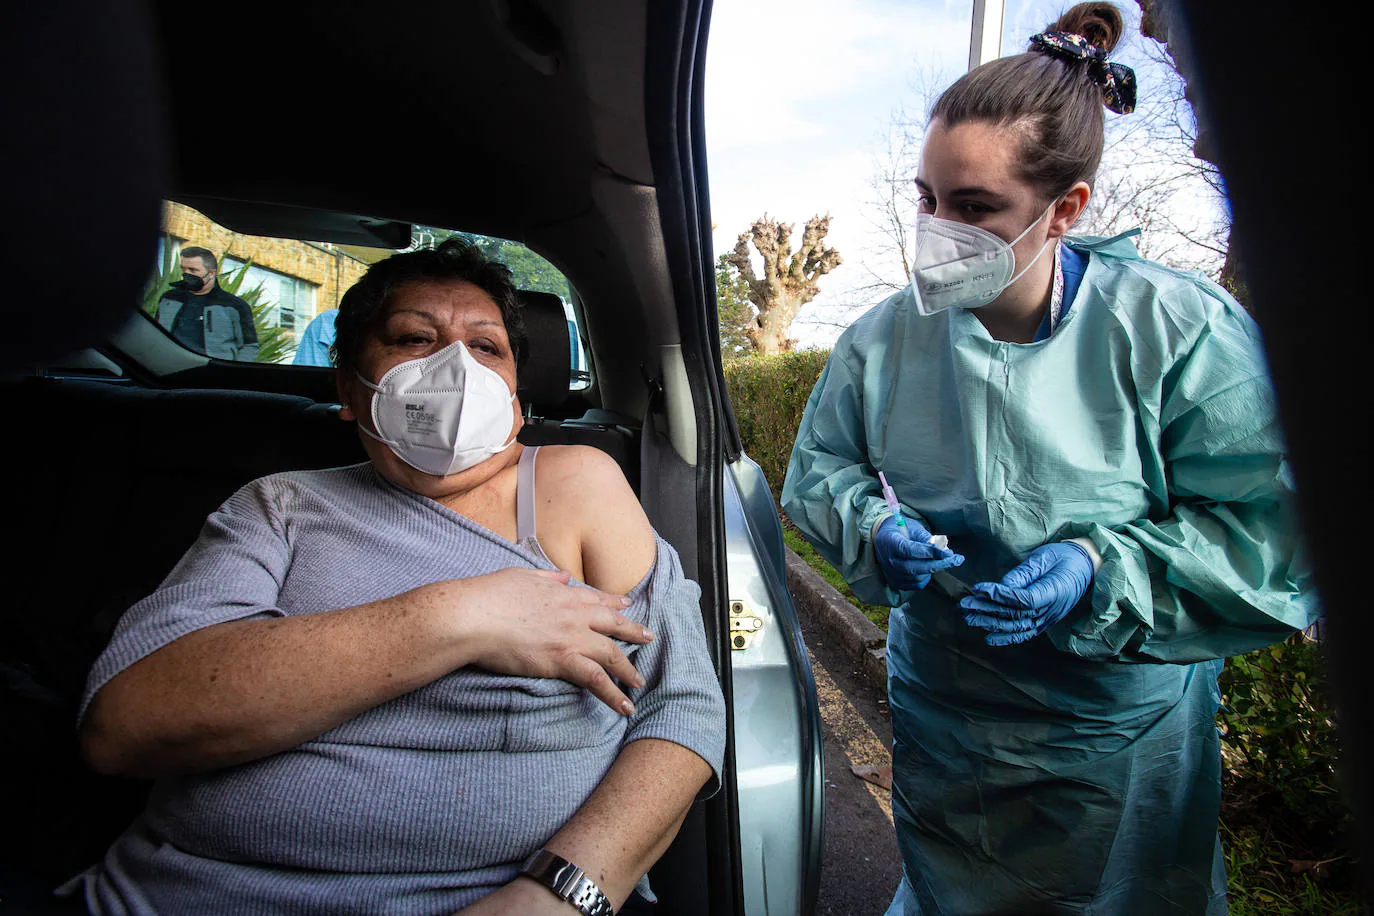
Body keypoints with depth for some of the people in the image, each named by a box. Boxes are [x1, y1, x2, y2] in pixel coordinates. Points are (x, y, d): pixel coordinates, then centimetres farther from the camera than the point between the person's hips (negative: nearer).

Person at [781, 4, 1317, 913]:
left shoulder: (1182, 329, -17)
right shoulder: (882, 339, -10)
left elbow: (1270, 539, -16)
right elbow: (821, 468, 1)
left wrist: (1100, 569, -29)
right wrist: (873, 524, -20)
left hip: (1128, 740, -1)